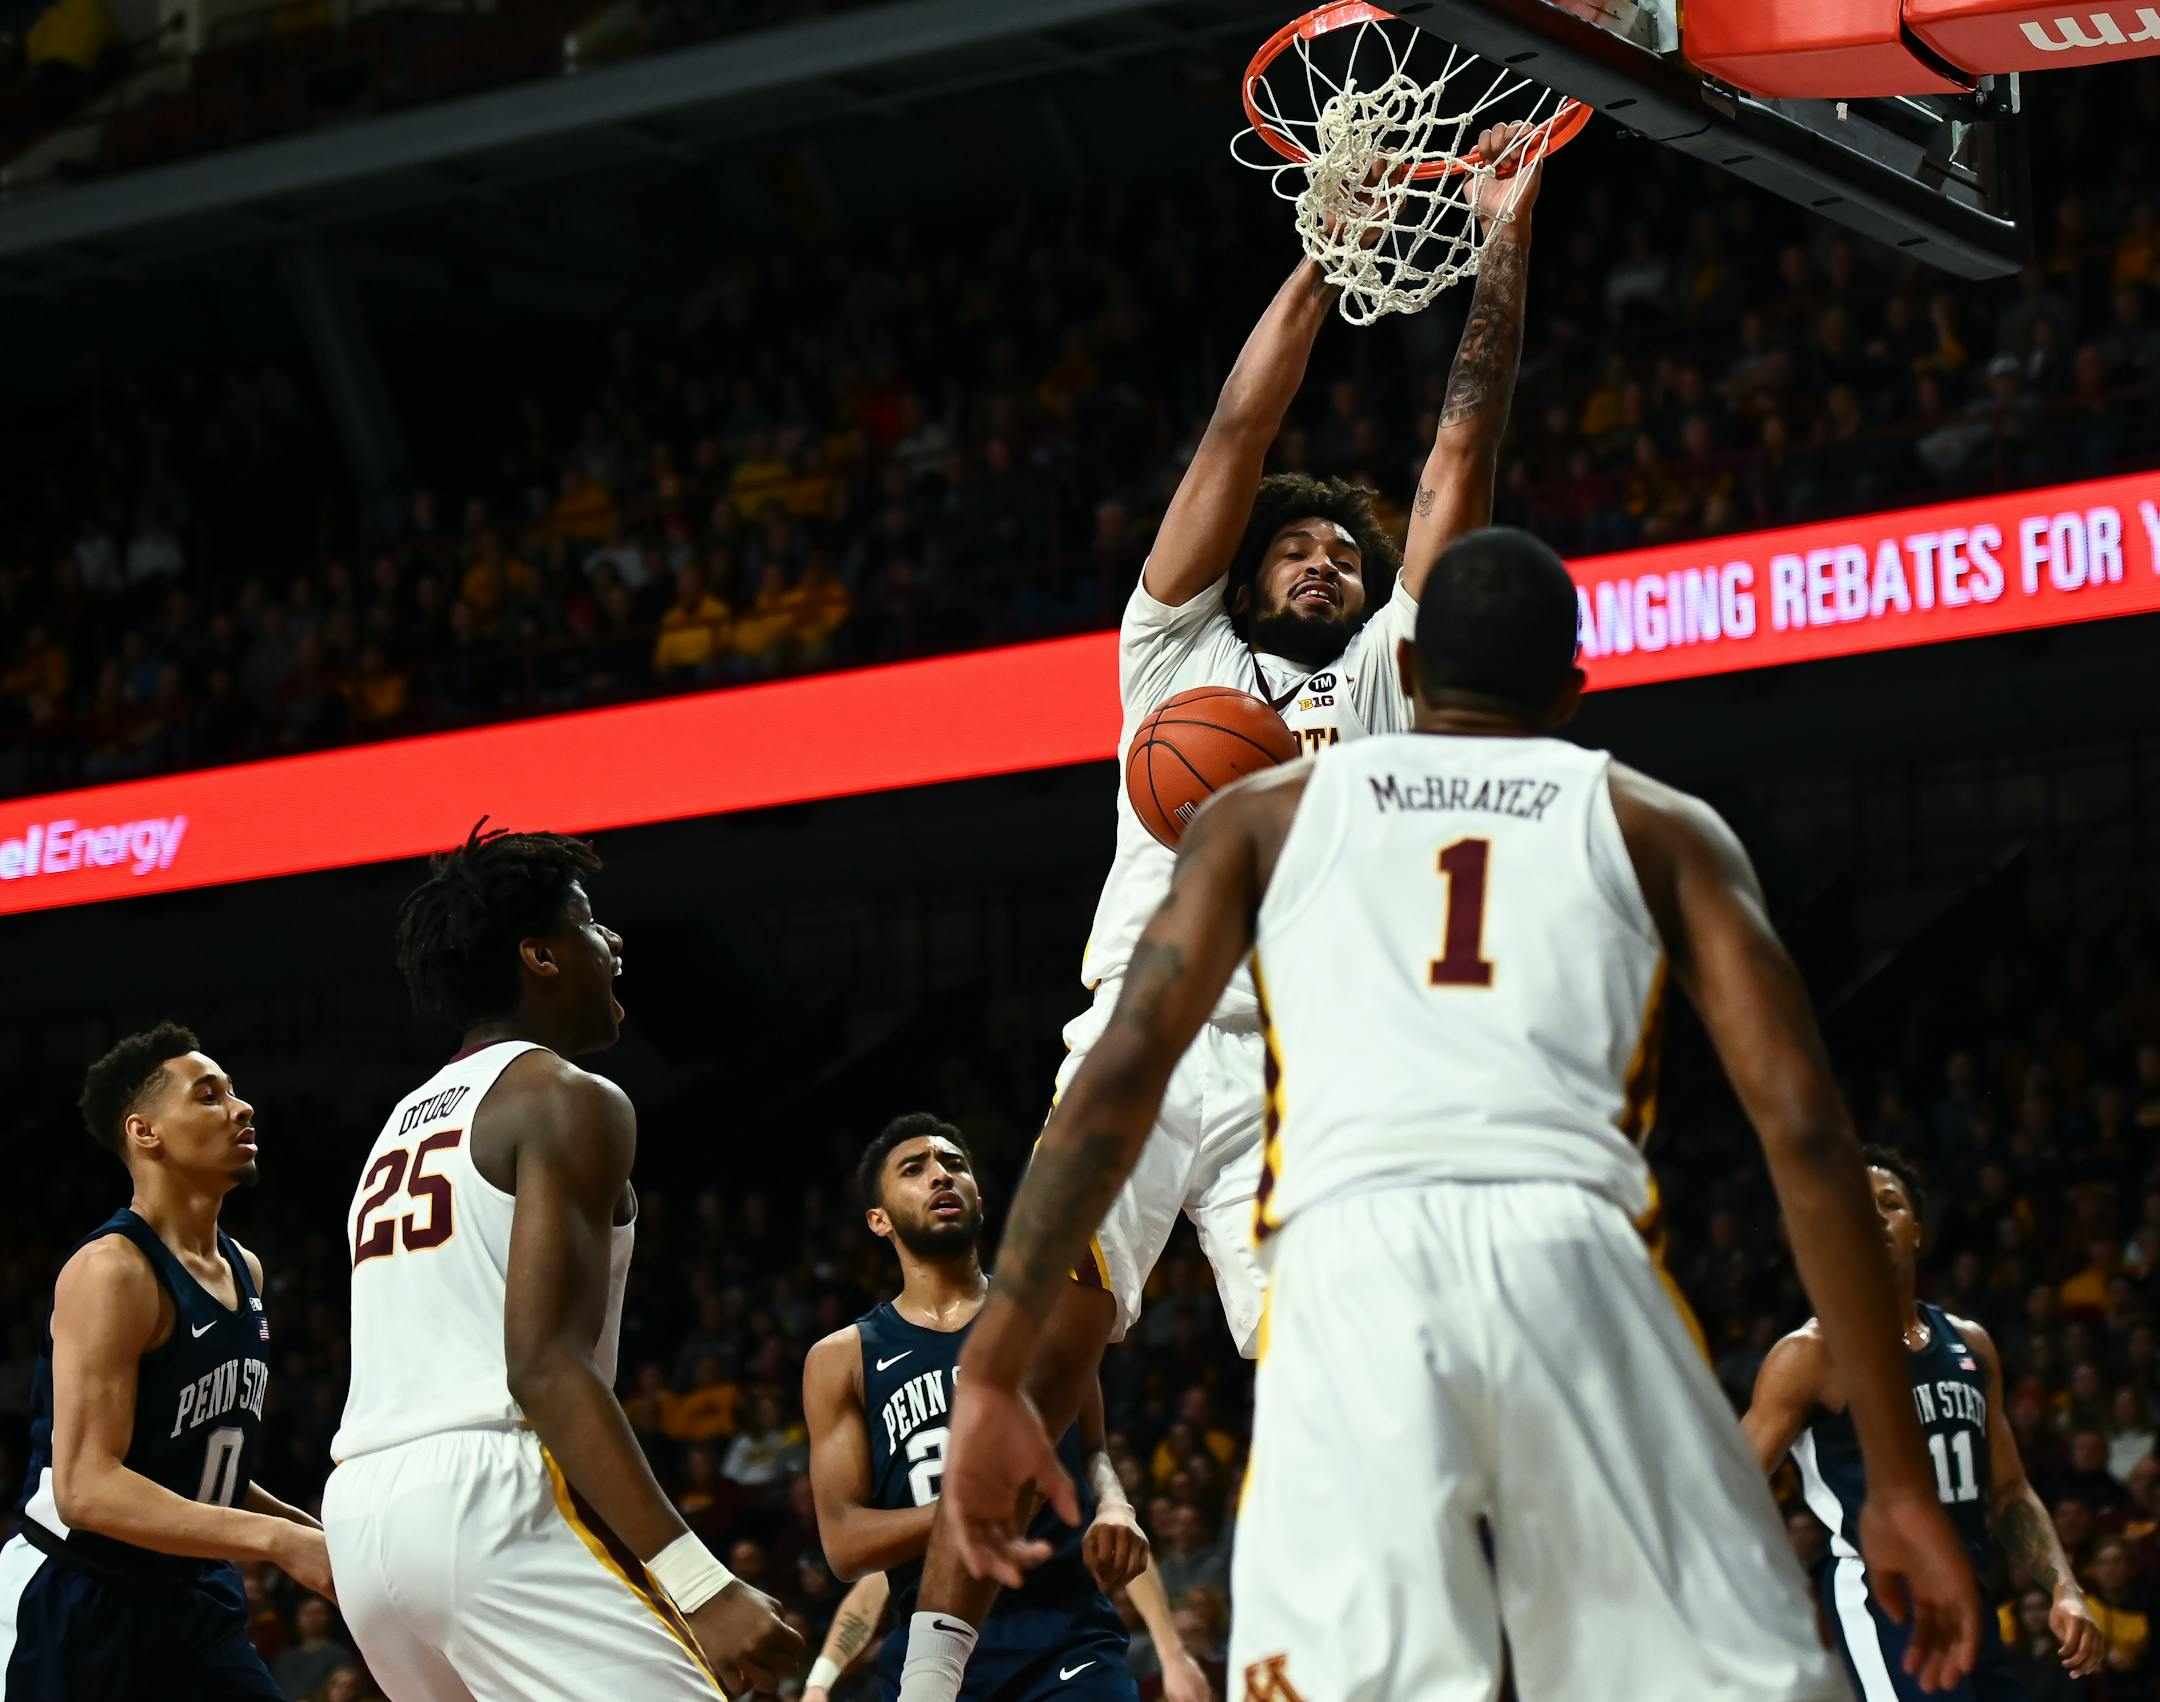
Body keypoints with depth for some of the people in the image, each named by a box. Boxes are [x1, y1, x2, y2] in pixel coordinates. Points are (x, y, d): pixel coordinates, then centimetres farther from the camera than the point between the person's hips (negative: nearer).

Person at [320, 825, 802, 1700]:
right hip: (494, 1496, -9)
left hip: (361, 1513, 9)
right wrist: (701, 1584, -22)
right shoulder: (568, 1101, -3)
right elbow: (545, 1366, -15)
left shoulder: (401, 1127, 25)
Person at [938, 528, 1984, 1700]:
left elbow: (1119, 1074, 12)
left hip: (1349, 1265, 0)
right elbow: (1808, 1133, 13)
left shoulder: (1267, 812, 26)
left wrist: (993, 1375, 11)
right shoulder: (1661, 828, 25)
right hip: (1575, 1260, 0)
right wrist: (1902, 1482, 12)